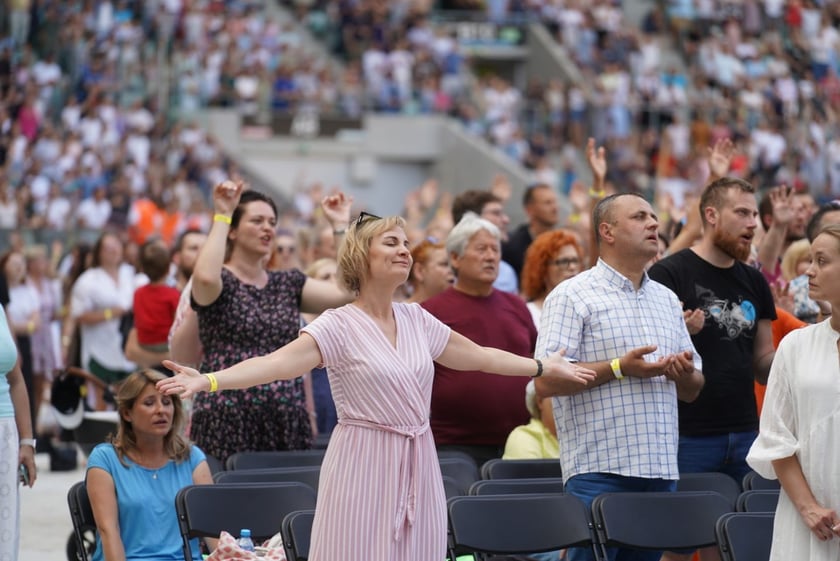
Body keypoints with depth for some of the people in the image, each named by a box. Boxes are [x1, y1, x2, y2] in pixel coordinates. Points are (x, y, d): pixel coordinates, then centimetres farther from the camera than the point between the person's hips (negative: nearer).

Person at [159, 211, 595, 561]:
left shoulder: (416, 319, 10)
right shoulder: (339, 326, -9)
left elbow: (479, 356, 23)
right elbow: (278, 362, -22)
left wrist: (545, 367, 28)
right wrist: (208, 381, -37)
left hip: (417, 469, 6)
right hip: (365, 467, -6)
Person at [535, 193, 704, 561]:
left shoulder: (667, 299, 20)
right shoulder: (573, 295, -1)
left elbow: (692, 390, 22)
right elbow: (546, 380, -12)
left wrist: (685, 374, -1)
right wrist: (620, 368, -17)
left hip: (660, 471, 6)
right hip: (599, 470, -6)